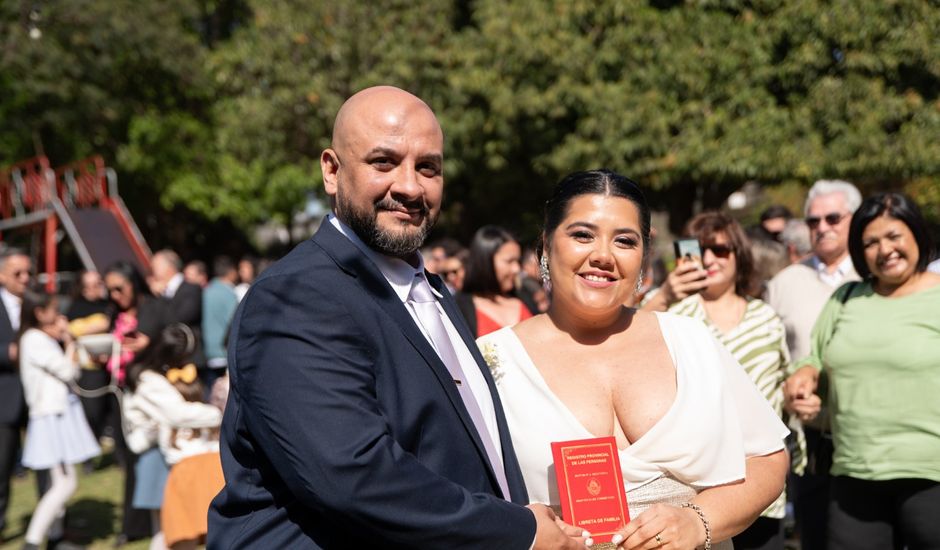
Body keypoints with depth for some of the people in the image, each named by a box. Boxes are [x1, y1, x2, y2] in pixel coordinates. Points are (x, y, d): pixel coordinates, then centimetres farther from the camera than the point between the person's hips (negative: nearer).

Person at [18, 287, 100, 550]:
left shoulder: (44, 338, 15)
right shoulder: (35, 339, -14)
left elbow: (74, 372, 14)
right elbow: (68, 370, -15)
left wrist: (64, 340, 7)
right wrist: (68, 341, -3)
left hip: (61, 412, 10)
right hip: (52, 416, -10)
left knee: (61, 482, 14)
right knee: (66, 483, -14)